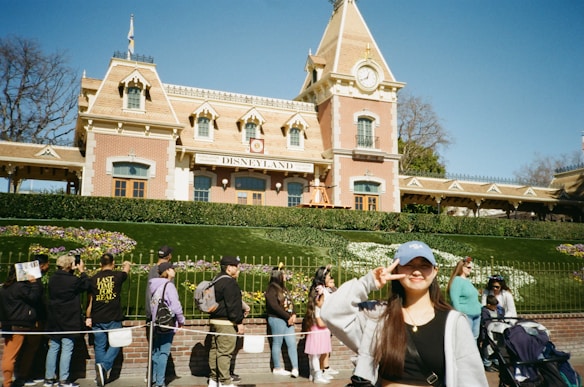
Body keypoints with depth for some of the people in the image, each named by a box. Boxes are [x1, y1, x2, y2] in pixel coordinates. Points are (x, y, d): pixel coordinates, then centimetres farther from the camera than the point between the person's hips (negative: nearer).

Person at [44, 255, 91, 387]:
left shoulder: (52, 279, 1)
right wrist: (82, 271, 7)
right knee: (67, 349, -1)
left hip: (54, 320, 6)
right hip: (69, 320, -6)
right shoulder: (73, 280, -18)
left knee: (53, 348, 13)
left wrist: (71, 271, 15)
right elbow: (86, 285, -1)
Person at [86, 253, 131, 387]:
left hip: (97, 319, 3)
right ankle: (103, 365, -14)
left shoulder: (94, 279, 2)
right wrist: (127, 264, 44)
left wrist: (88, 317, 12)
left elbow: (90, 300, 5)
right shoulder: (117, 275, -3)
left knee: (99, 347, 11)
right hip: (113, 319, -3)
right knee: (115, 344, 8)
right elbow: (126, 271, 21)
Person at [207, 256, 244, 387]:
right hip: (226, 323, -10)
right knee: (224, 352, -6)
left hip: (214, 320, 10)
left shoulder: (217, 281, 16)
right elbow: (233, 305, -19)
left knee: (214, 349, 14)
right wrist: (239, 322, -15)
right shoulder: (229, 282, -15)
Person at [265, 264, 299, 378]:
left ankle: (295, 368, 4)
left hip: (288, 320, 8)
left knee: (292, 343, 3)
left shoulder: (283, 288, 17)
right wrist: (288, 317, -14)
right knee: (277, 343, 1)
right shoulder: (272, 289, -9)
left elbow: (290, 302, 16)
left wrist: (293, 315, -2)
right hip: (277, 319, -8)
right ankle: (277, 368, 12)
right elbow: (274, 306, -18)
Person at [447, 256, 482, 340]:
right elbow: (455, 300, -16)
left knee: (474, 338, 11)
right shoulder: (457, 280, -9)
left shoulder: (468, 281, 19)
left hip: (476, 315, 9)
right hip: (465, 315, -9)